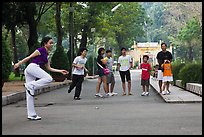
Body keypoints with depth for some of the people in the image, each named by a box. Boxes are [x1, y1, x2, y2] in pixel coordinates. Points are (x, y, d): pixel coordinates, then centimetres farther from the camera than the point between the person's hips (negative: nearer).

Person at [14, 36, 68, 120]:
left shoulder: (46, 54, 27)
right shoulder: (40, 50, 2)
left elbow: (49, 68, 28)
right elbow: (29, 57, -2)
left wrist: (60, 71, 25)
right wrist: (19, 63, -6)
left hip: (28, 71, 9)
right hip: (32, 67, -9)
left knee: (30, 94, 5)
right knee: (48, 78, -19)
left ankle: (31, 115, 5)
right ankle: (30, 85, -19)